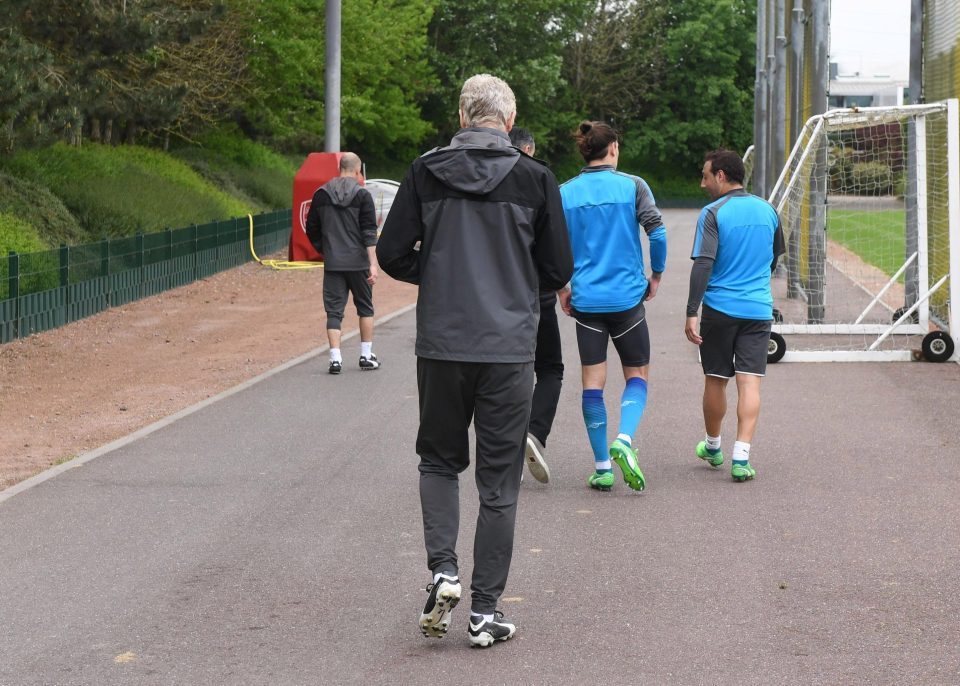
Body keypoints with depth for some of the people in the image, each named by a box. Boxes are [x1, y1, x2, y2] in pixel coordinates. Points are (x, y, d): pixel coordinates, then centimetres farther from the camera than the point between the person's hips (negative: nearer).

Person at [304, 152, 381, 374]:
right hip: (358, 262, -2)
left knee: (334, 311, 2)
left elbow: (312, 229, 11)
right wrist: (373, 264, -11)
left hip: (332, 264, 2)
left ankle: (335, 358, -8)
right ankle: (366, 356, 16)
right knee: (365, 308, 14)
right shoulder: (362, 195, -5)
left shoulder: (321, 195, 5)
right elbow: (369, 233, -10)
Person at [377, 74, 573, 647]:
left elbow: (393, 255, -1)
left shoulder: (426, 173, -1)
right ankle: (486, 610, 8)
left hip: (441, 343, 1)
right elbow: (559, 270, 2)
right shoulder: (535, 179, -3)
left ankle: (443, 569, 0)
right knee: (499, 482, 6)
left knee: (440, 460, 20)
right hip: (509, 347, -1)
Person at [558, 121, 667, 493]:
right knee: (637, 374, 12)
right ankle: (624, 439, -14)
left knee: (593, 383, 6)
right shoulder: (633, 186, -2)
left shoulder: (564, 193, 4)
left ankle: (602, 468, 6)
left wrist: (559, 291, 12)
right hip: (627, 297, -2)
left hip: (586, 300, 2)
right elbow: (657, 231, -11)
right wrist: (656, 275, 2)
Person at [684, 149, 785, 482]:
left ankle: (712, 446, 30)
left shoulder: (713, 213, -9)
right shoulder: (767, 211, 7)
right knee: (749, 382, -2)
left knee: (716, 380, 13)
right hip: (759, 310, 3)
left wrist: (691, 313, -19)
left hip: (719, 308, -3)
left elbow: (703, 264, -18)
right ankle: (741, 458, -10)